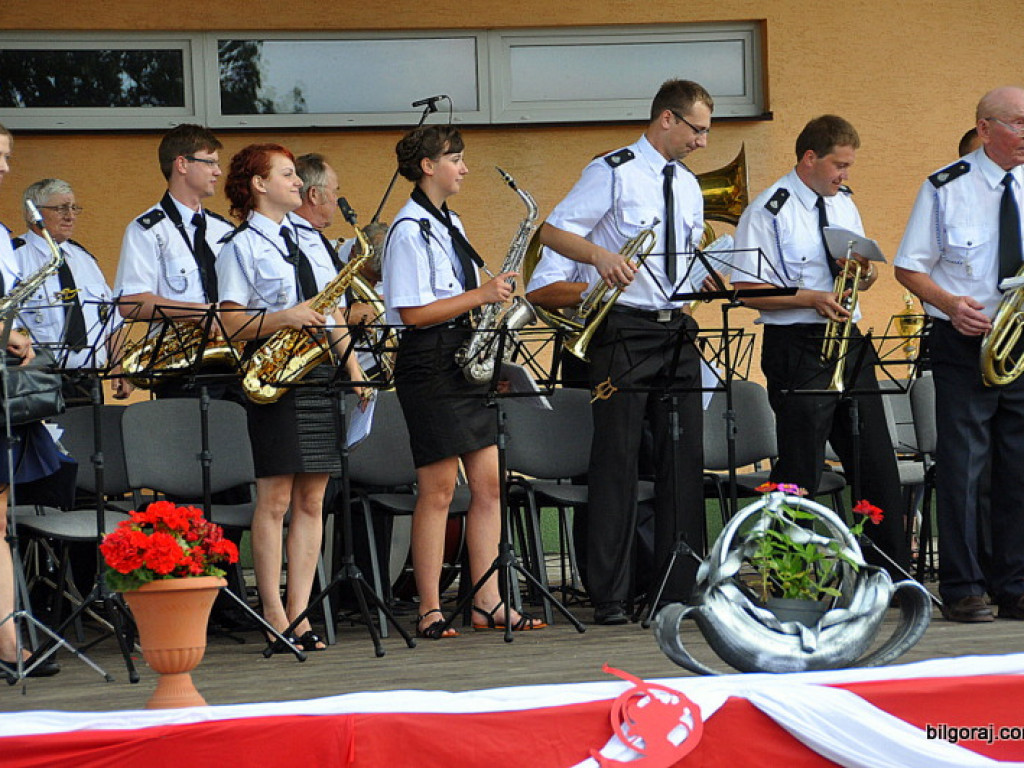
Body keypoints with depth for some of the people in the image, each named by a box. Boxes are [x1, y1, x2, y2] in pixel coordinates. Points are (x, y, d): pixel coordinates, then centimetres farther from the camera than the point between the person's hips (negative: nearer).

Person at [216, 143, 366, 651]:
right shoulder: (241, 247, 0)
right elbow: (232, 323, -8)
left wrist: (350, 361, 8)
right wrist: (284, 318, -20)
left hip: (321, 378, 6)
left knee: (311, 500, 3)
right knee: (275, 497, -6)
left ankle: (300, 615, 5)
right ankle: (274, 618, -2)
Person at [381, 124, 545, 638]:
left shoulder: (449, 224, 17)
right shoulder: (410, 230, -11)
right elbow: (413, 312, -18)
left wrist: (494, 295, 6)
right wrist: (479, 297, -16)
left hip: (465, 359, 9)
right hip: (428, 363, -9)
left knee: (489, 483, 4)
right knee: (438, 488, -6)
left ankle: (487, 602, 8)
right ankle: (429, 611, 0)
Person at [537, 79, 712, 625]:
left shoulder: (688, 185, 16)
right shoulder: (613, 172, -5)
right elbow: (552, 231, -10)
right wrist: (600, 254, -26)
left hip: (678, 333, 7)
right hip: (626, 330, -7)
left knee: (684, 459, 4)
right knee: (617, 461, -5)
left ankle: (682, 589, 9)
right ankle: (609, 598, -2)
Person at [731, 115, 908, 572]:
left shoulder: (844, 203, 14)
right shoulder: (768, 211, -8)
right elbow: (747, 290, -12)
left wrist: (864, 273, -2)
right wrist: (810, 298, -21)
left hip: (851, 344, 7)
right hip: (798, 350, -7)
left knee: (877, 466, 7)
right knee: (800, 471, -4)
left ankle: (892, 574, 15)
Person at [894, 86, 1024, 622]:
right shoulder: (946, 188, -2)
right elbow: (908, 268, 0)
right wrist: (950, 303, -17)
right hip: (964, 343, -3)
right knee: (961, 465, -3)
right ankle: (962, 591, 3)